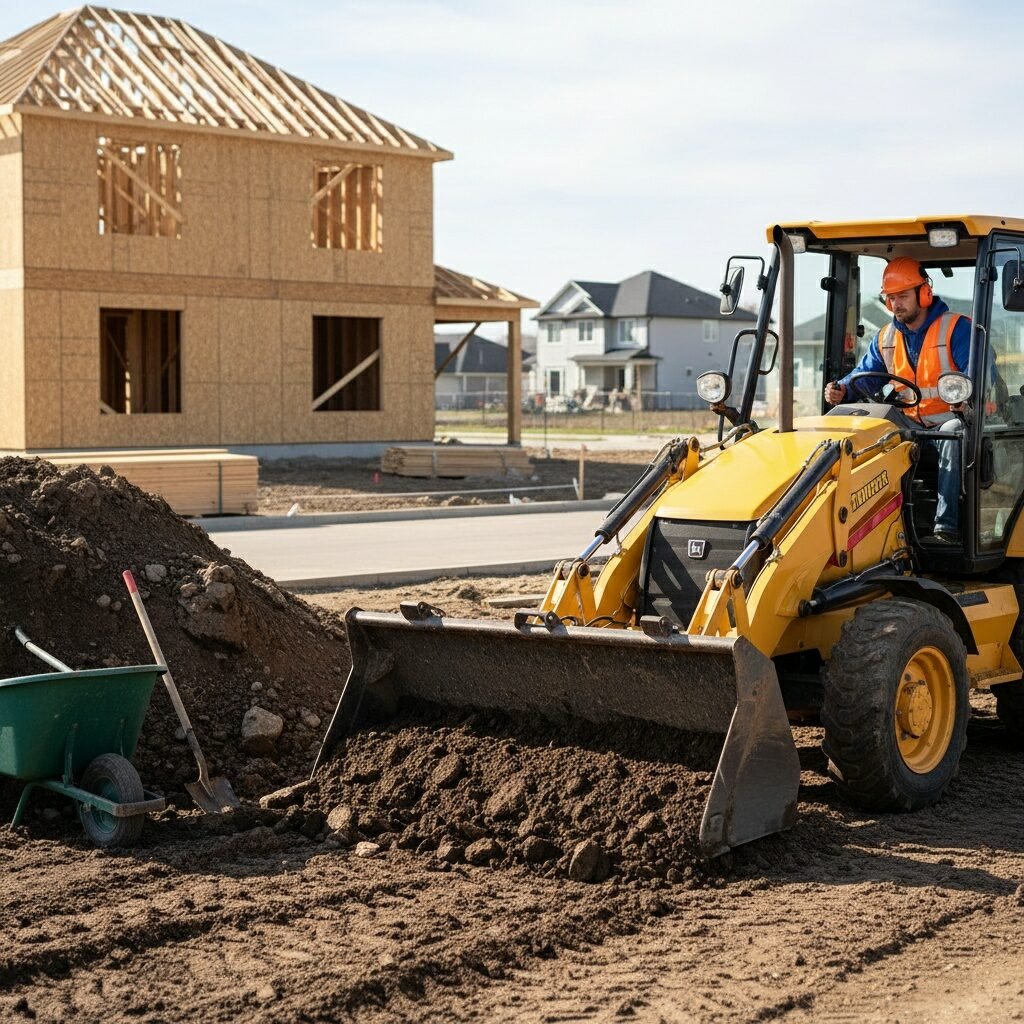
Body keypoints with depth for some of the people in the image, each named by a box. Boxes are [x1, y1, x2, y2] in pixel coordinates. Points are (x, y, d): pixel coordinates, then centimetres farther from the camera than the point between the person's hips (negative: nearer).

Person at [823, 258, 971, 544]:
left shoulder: (957, 328, -6)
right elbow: (864, 376, 14)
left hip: (950, 421, -5)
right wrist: (841, 389, -11)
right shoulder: (885, 338, 13)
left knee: (952, 434, -39)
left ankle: (946, 527, -43)